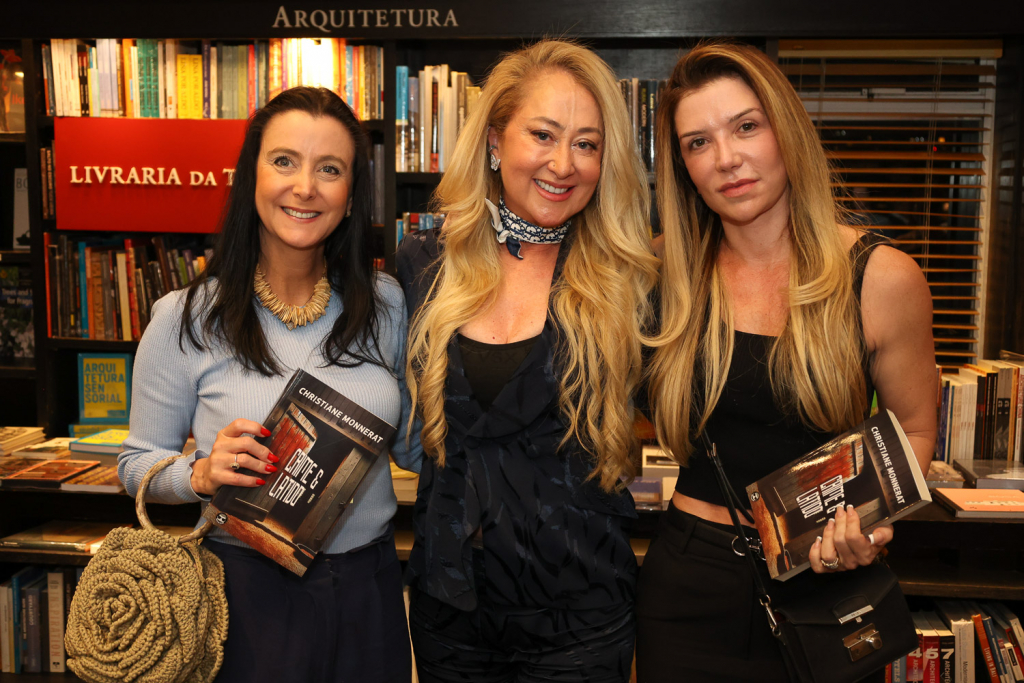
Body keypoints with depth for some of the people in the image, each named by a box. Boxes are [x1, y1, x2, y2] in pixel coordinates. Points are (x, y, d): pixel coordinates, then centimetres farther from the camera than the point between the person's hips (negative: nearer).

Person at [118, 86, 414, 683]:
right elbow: (139, 463, -2)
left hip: (368, 585, 3)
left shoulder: (386, 304, -1)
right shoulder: (186, 320, -10)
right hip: (247, 585, -2)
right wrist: (202, 475, -21)